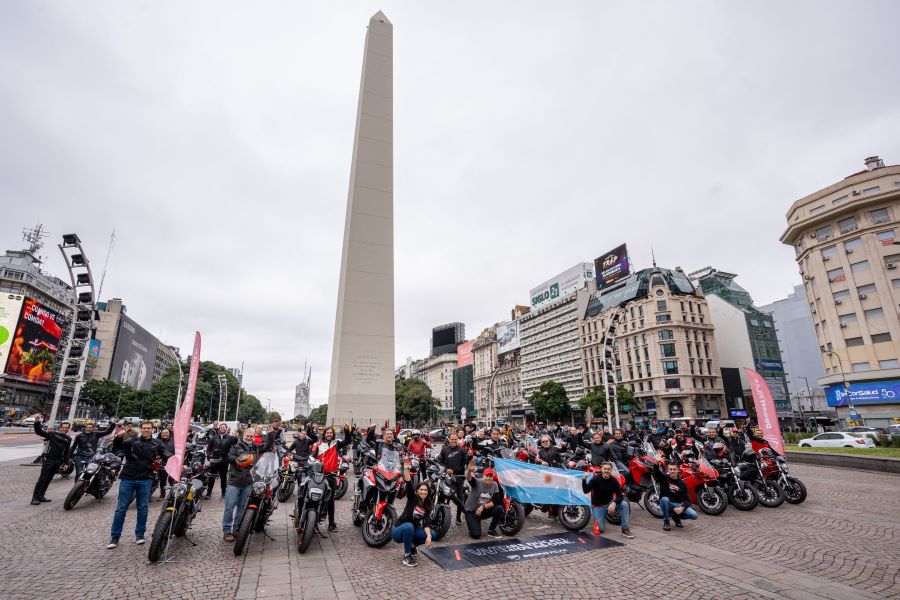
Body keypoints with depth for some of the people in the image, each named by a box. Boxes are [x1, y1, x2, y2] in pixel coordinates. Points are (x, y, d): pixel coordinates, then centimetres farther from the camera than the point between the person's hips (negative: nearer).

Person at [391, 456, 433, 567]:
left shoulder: (428, 506, -1)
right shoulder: (412, 498, -13)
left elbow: (426, 523, -11)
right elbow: (408, 484, -31)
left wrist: (428, 536, -30)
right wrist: (406, 469, -46)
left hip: (412, 530, 5)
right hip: (398, 531, -5)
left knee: (432, 534, -16)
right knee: (409, 526, -37)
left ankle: (412, 545, 9)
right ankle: (407, 556, -22)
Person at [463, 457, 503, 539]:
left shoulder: (495, 485, -8)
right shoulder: (477, 482, -21)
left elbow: (496, 501, -11)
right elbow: (469, 479, -43)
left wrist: (483, 507, -22)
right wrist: (470, 470, -66)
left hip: (484, 510, 4)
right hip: (471, 511, -4)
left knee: (499, 508, -20)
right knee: (476, 535, -20)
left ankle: (491, 530, 1)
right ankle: (472, 524, 16)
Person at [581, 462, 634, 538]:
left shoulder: (614, 481, -9)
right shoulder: (595, 479, -17)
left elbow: (620, 495, -14)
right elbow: (585, 491, -26)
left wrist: (614, 503, -35)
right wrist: (584, 479, -43)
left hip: (609, 503, 2)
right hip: (598, 506, -2)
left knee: (625, 504, -24)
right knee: (601, 529, -10)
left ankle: (625, 529, -11)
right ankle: (597, 520, 25)